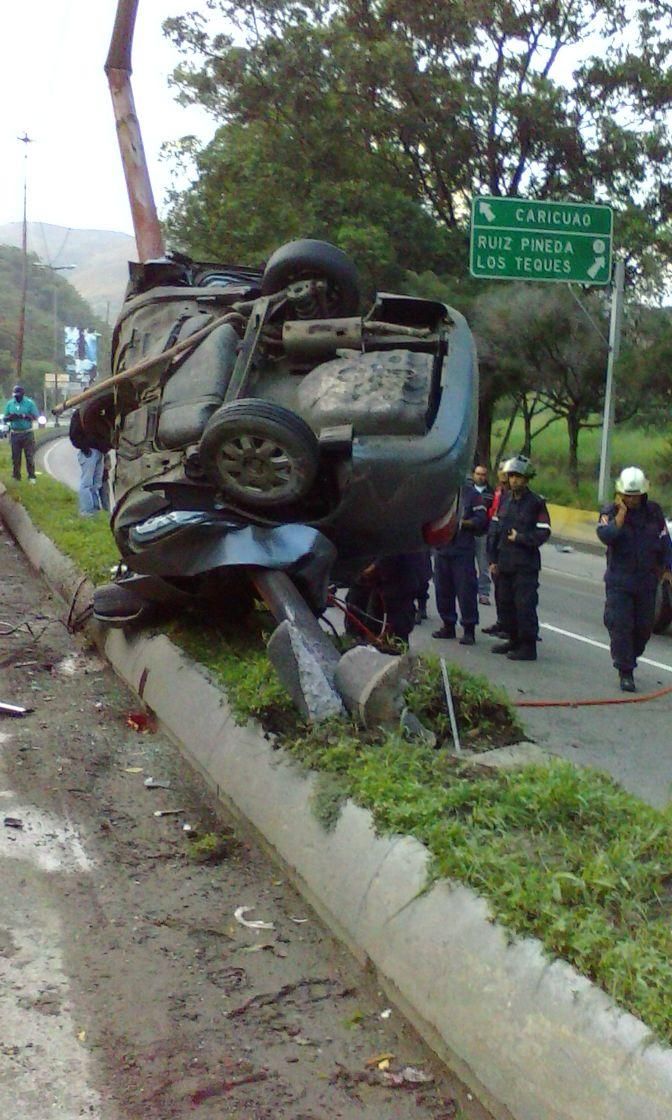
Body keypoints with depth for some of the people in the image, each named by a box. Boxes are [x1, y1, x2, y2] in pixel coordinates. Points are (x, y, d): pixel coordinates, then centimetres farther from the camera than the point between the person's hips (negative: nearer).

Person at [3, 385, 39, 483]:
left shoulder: (30, 403, -3)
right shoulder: (9, 404, 7)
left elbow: (36, 417, -7)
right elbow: (5, 418, 9)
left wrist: (23, 416, -22)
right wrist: (10, 417, -14)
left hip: (27, 433, -3)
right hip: (14, 434, 3)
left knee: (30, 456, -4)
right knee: (15, 457, 6)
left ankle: (31, 476, 1)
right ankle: (16, 477, 15)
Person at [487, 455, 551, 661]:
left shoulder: (536, 503, -6)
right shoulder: (505, 500, 12)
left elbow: (543, 533, -10)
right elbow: (494, 530, 14)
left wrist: (519, 538, -14)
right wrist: (492, 559, 10)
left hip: (526, 565, -7)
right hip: (504, 563, 7)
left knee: (525, 605, -7)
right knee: (505, 603, 13)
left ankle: (528, 647, -1)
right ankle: (514, 640, 26)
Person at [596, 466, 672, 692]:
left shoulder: (654, 512, 2)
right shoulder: (610, 512, -6)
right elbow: (606, 536, -25)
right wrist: (622, 512, -23)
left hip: (647, 581, 3)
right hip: (619, 582, -3)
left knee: (643, 627, 11)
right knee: (620, 626, -7)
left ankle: (629, 658, 35)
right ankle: (626, 673, 2)